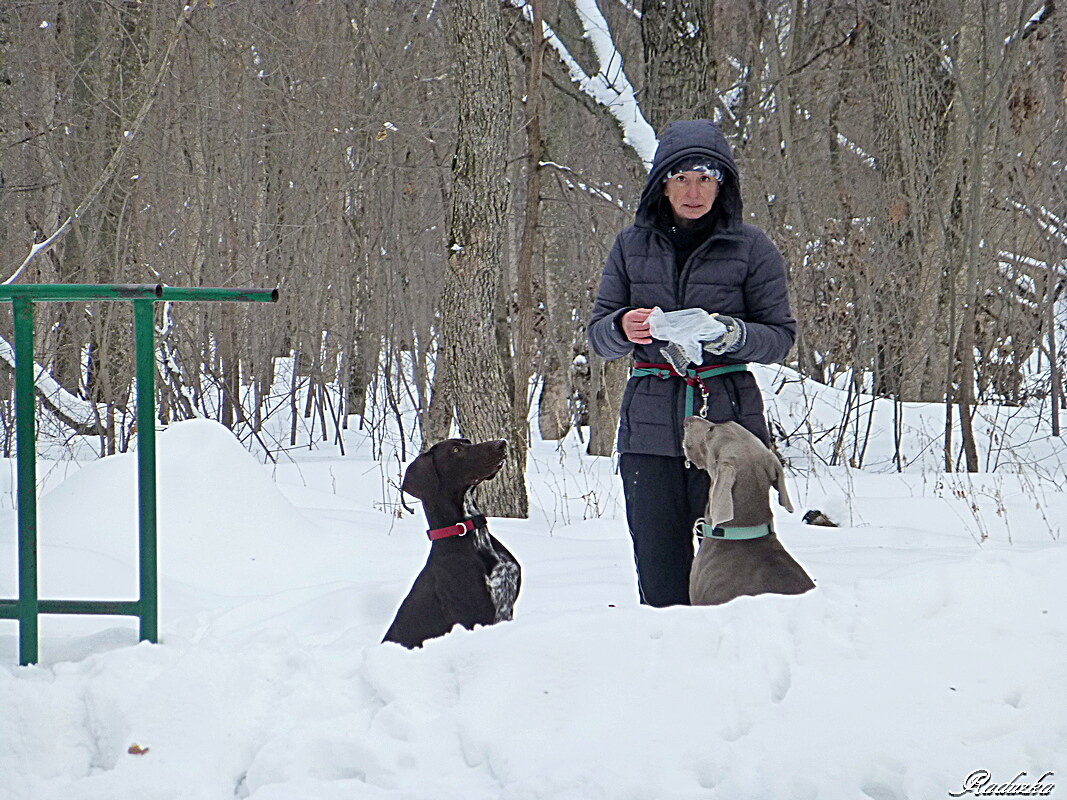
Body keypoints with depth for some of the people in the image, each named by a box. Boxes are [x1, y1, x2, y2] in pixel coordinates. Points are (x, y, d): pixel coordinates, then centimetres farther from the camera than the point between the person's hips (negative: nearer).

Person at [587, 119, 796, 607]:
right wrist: (622, 328, -10)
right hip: (649, 430, 2)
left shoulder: (751, 249, 4)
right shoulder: (632, 246, 11)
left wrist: (732, 334, -16)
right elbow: (597, 337, 13)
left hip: (728, 421, -2)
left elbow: (781, 337, 3)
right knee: (660, 581, -2)